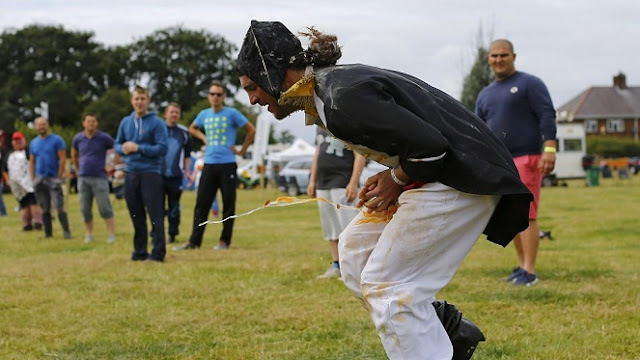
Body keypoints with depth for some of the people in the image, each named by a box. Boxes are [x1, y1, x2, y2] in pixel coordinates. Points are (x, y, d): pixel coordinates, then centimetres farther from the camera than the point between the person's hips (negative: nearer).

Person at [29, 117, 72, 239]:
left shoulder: (57, 140, -2)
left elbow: (63, 159, -6)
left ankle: (67, 232, -11)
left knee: (60, 207, -12)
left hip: (54, 178, -5)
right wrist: (33, 179, 6)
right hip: (40, 179, 5)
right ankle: (48, 233, 12)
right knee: (44, 209, 6)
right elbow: (31, 162, 17)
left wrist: (59, 177, -11)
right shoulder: (33, 143, 14)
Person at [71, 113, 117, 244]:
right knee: (85, 209, 5)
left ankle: (111, 234, -6)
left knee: (105, 207, -8)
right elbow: (74, 155, 24)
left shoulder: (103, 138, -4)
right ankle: (88, 234, 14)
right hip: (83, 178, 4)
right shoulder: (78, 138, 7)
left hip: (99, 178, -4)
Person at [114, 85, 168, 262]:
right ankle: (139, 251, 18)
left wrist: (138, 148, -16)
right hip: (130, 173, 5)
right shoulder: (126, 122, 12)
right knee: (136, 215, 10)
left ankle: (158, 252, -2)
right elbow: (117, 144, 18)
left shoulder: (157, 123, -5)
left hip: (150, 173, -5)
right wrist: (123, 149, -6)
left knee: (155, 215, -5)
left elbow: (162, 148, -11)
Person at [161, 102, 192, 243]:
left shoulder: (184, 131, 9)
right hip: (159, 173, -2)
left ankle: (172, 234, 14)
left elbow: (187, 153, 16)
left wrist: (186, 171, 10)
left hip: (176, 175, 2)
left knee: (174, 207, 6)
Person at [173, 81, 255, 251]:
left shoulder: (232, 114, -2)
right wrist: (204, 138, 14)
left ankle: (225, 241, 6)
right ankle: (194, 241, 3)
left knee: (228, 205, 0)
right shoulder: (204, 115, 11)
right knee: (201, 204, 2)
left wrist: (242, 150, -1)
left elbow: (251, 130, 1)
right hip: (209, 165, 4)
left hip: (227, 165, -4)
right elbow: (192, 128, 31)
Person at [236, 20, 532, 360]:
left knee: (385, 283, -8)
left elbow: (429, 147, -26)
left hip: (463, 179, -11)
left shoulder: (344, 99, -23)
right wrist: (389, 177, 5)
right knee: (355, 248, 15)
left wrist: (396, 180, -9)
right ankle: (449, 332, 17)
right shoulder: (326, 89, 9)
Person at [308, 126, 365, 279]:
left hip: (343, 183, -8)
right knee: (330, 228, 10)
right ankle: (336, 266, 18)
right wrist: (312, 181, 19)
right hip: (322, 184, 8)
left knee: (348, 226, -11)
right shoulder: (320, 125, 17)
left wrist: (353, 183, -18)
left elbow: (360, 155, -11)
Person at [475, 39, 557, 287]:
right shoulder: (485, 95, 20)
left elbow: (547, 116, -7)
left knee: (526, 215, -12)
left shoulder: (530, 84, 2)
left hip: (526, 159, -7)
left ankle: (530, 272, -12)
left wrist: (549, 149, -18)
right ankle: (522, 266, 16)